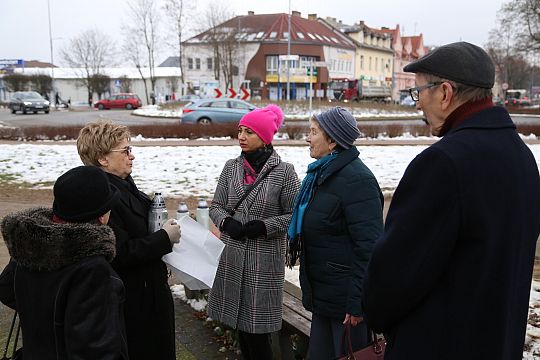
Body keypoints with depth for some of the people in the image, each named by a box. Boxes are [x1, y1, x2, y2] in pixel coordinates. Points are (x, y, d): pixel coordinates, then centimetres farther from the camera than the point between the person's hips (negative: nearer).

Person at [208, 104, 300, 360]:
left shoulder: (284, 172, -7)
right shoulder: (231, 167, 5)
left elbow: (294, 214, -4)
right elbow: (216, 206, 10)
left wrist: (265, 226, -18)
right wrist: (226, 222, -11)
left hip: (264, 261, -4)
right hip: (231, 257, 4)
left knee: (258, 329, 0)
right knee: (240, 324, 14)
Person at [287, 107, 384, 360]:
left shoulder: (356, 179, -19)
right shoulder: (321, 173, 10)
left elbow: (368, 246, -23)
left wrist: (358, 303, -22)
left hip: (345, 298, -9)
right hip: (322, 293, 9)